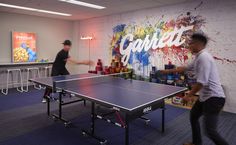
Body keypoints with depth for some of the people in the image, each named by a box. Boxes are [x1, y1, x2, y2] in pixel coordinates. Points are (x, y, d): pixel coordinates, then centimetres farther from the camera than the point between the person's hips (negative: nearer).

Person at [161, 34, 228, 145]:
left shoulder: (203, 57, -21)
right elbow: (184, 68, 26)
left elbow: (202, 82, -26)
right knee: (193, 116, 23)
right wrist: (169, 71, 29)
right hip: (205, 96, 11)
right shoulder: (198, 57, 11)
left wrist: (188, 96, -14)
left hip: (214, 97, -11)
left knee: (210, 131, -11)